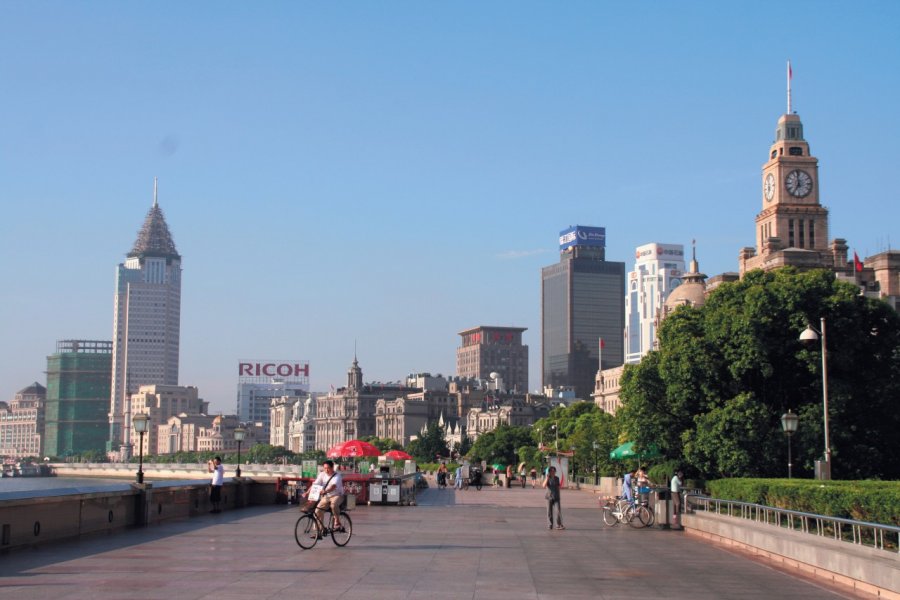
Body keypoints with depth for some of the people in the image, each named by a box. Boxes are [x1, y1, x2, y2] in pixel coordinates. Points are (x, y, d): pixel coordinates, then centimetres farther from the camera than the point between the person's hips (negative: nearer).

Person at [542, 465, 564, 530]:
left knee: (558, 510, -8)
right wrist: (547, 478, -22)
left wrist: (559, 495, 13)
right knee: (549, 511, 1)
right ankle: (550, 525, 11)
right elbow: (544, 486, -17)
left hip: (556, 497, 2)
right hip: (549, 497, -2)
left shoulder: (557, 478, 7)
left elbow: (558, 487, 14)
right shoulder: (547, 478, -1)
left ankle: (559, 525, -6)